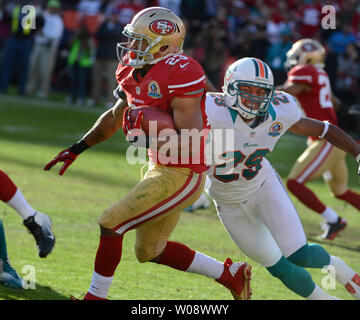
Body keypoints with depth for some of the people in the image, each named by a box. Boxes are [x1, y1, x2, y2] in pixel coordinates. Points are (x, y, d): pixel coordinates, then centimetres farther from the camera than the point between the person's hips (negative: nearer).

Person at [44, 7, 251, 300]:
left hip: (182, 175, -10)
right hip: (161, 170, 10)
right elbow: (115, 117, 22)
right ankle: (231, 276, 29)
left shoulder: (180, 75, -22)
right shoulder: (136, 72, 5)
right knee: (150, 252, 19)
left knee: (111, 224, -10)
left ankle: (95, 297, 3)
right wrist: (77, 149, 22)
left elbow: (191, 141, -25)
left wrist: (148, 139, -29)